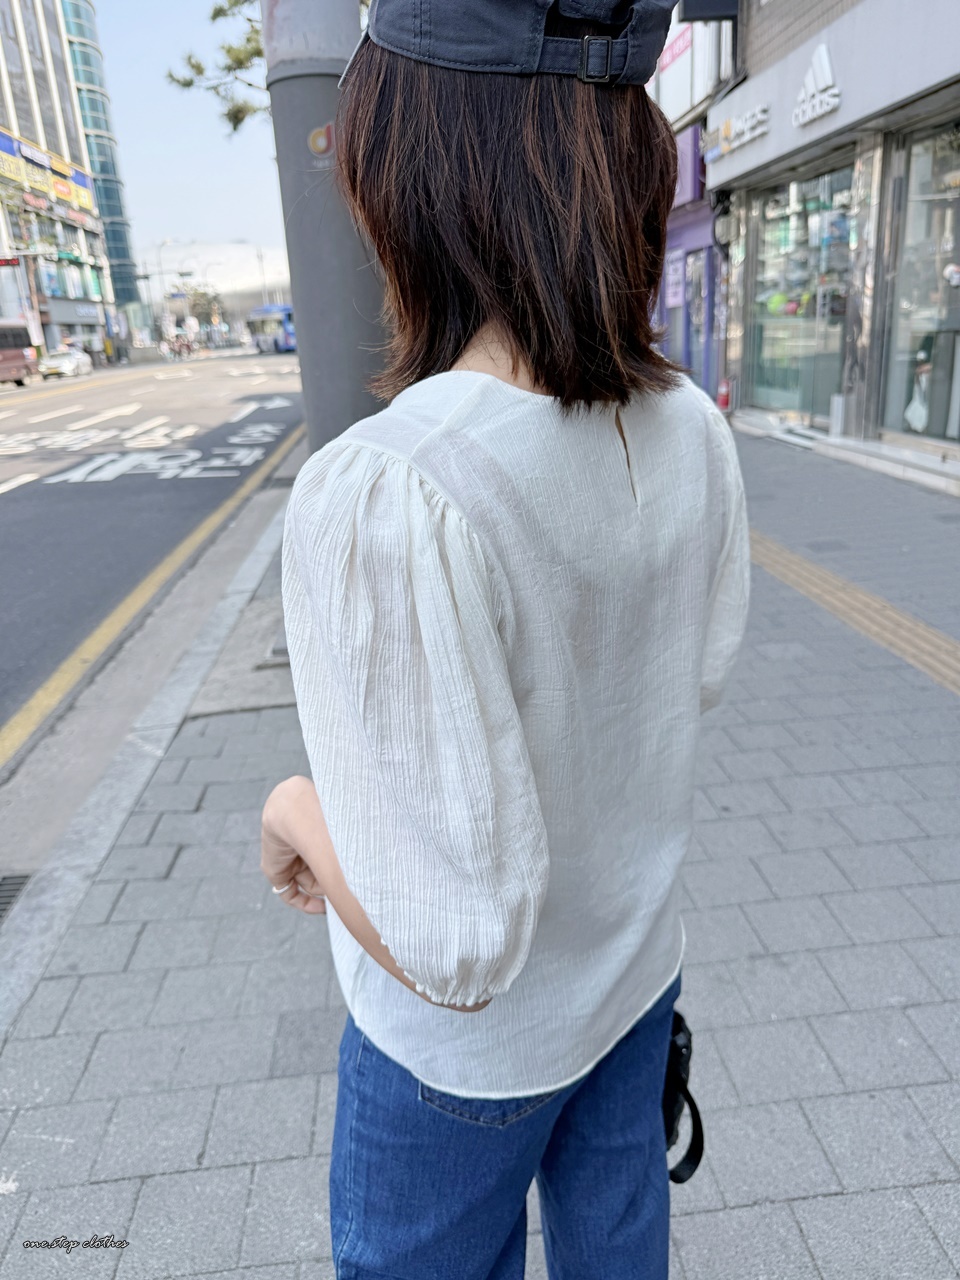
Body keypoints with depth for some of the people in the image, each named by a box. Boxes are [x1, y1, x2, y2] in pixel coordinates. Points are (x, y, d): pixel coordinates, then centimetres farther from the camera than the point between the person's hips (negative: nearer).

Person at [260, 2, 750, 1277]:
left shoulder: (384, 497, -38)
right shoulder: (694, 433, -15)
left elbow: (456, 947, -31)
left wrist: (300, 815, -14)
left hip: (470, 1040, -4)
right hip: (637, 965, 5)